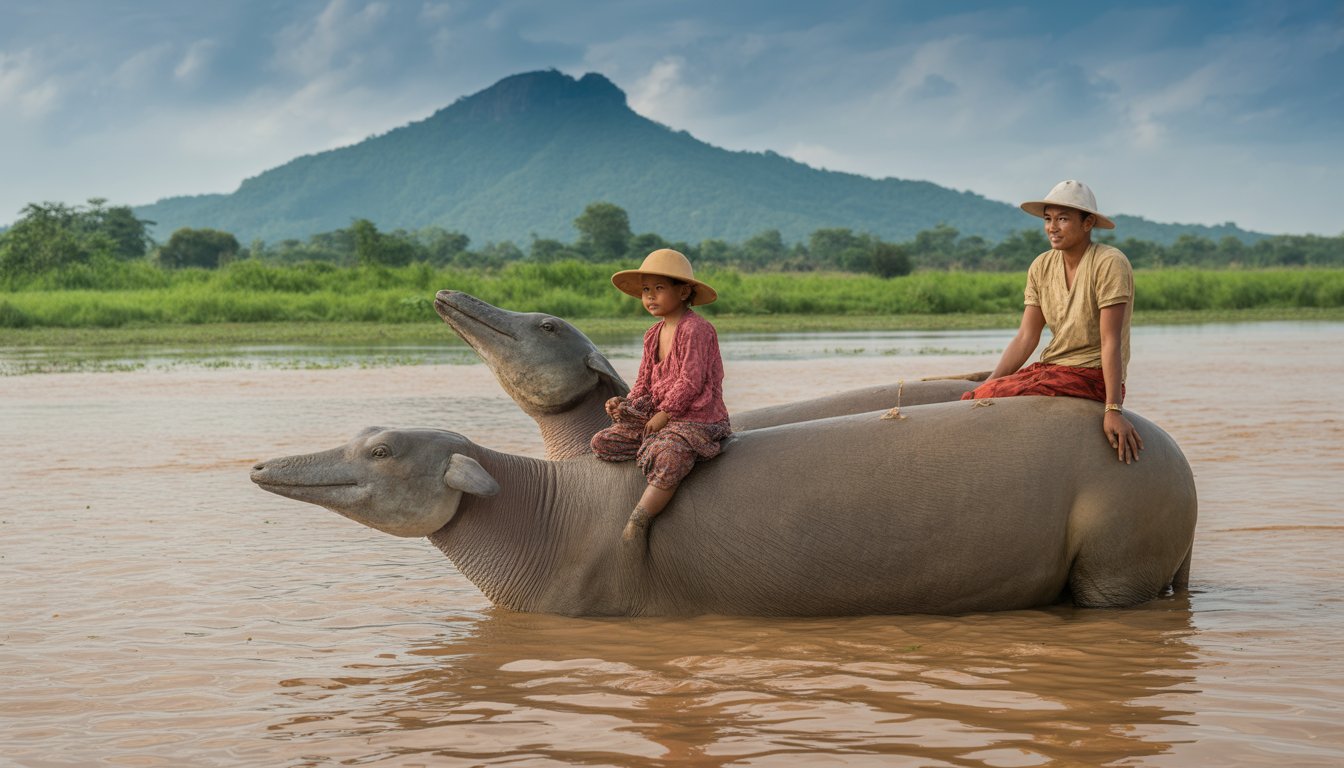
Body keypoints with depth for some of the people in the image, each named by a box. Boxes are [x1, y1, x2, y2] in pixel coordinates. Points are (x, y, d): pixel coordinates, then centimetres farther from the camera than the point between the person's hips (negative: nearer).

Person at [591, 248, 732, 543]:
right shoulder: (654, 334, 14)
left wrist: (664, 414, -15)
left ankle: (637, 522, -32)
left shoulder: (695, 329, -13)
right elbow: (644, 384, 18)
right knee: (602, 443, 1)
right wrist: (626, 403, -1)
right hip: (656, 415, 9)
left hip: (696, 419, -9)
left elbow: (691, 382, -18)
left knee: (668, 459, -35)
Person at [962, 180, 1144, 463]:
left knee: (988, 399, -24)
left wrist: (1113, 410, -25)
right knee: (971, 400, -11)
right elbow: (1026, 338, 4)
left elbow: (1111, 342, -20)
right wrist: (987, 385, -8)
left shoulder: (1110, 264, -14)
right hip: (1050, 368, 7)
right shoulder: (1042, 267, 8)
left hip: (1091, 376, -7)